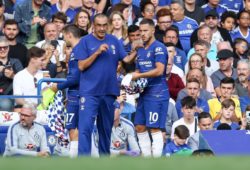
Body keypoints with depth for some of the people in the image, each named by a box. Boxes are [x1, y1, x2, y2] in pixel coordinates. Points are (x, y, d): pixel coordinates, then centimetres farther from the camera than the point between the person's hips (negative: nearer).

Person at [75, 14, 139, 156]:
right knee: (86, 126, -13)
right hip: (89, 92, -4)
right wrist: (97, 52, -16)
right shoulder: (86, 41, -2)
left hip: (109, 91, 4)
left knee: (106, 127, 14)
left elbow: (126, 59, 3)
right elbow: (81, 66, -7)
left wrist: (136, 52, -16)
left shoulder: (114, 41, 8)